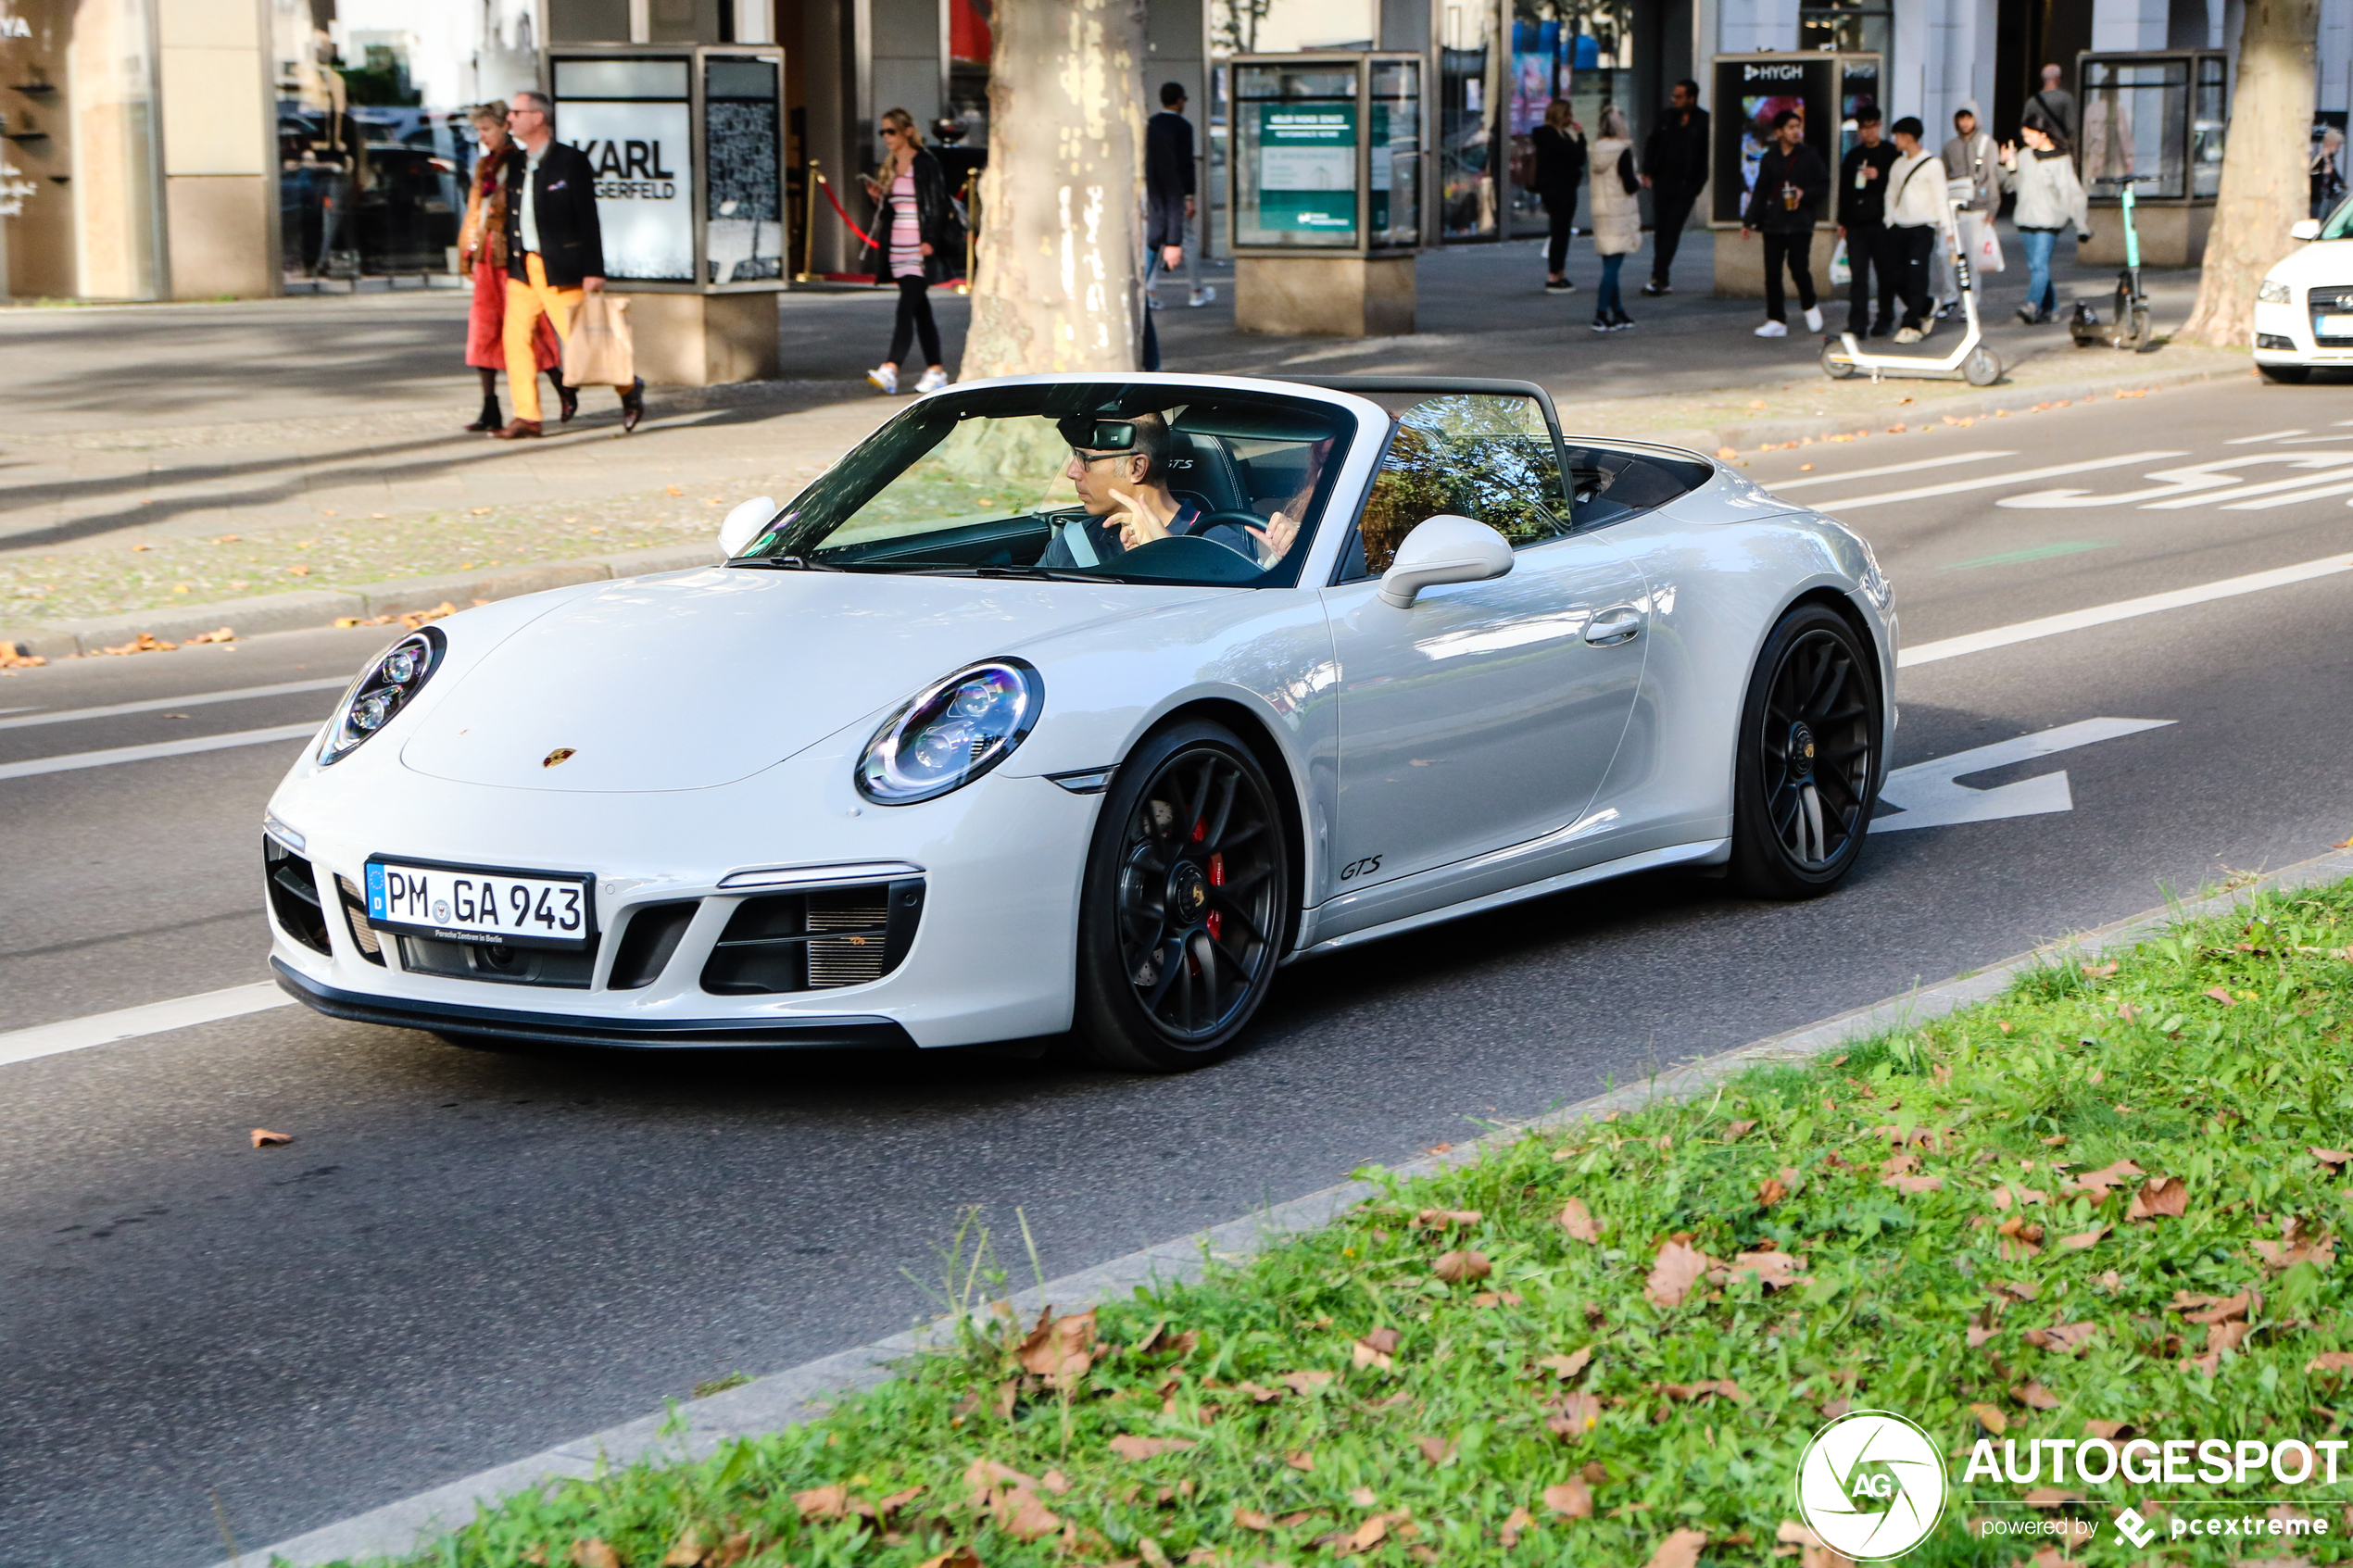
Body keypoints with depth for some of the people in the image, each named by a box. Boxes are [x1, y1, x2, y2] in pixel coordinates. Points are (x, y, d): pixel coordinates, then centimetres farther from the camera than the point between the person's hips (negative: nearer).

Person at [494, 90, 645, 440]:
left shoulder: (571, 161, -7)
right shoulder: (516, 164, 13)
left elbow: (588, 218, -9)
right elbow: (513, 217, 17)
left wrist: (593, 271, -13)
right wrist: (508, 264, 12)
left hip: (560, 269, -6)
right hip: (522, 267, 6)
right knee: (515, 336, -3)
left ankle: (629, 388, 19)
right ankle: (526, 416, 1)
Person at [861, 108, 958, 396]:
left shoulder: (925, 164, -7)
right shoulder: (891, 166, 15)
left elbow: (937, 204, -9)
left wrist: (930, 241, -15)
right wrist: (879, 197, 3)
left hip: (920, 248, -8)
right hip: (898, 248, 8)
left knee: (907, 306, -15)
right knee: (920, 310, 10)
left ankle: (890, 369, -24)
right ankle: (935, 370, 15)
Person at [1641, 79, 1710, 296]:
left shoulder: (1704, 122, -5)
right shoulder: (1667, 117, 7)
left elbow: (1708, 155, -5)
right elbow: (1651, 144, 15)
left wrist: (1698, 184, -11)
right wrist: (1648, 171, 5)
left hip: (1685, 188, -4)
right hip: (1662, 183, 4)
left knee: (1671, 231, -7)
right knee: (1659, 230, 6)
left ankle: (1658, 278, -10)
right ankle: (1663, 280, 13)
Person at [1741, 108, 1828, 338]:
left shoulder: (1809, 156, 2)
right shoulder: (1769, 159, 9)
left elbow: (1824, 187, 3)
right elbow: (1760, 192, 13)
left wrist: (1804, 194, -15)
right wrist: (1748, 221, 9)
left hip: (1800, 224, -3)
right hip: (1773, 224, 3)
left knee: (1799, 269, -9)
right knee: (1772, 273, -1)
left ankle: (1809, 306, 18)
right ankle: (1776, 320, 5)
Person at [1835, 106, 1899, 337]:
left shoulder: (1891, 154, 2)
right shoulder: (1853, 156, 15)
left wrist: (1879, 176, -16)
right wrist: (1842, 221, 14)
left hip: (1881, 222, -3)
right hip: (1856, 223, 3)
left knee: (1885, 274, 4)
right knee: (1857, 275, -3)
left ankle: (1885, 320, 14)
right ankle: (1857, 324, -6)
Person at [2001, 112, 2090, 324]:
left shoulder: (2061, 159, -6)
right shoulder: (2024, 156, 10)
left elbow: (2072, 193, -6)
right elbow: (2011, 185, 17)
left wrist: (2082, 226, -7)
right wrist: (2009, 165, -1)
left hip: (2049, 221, -6)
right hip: (2026, 219, 6)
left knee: (2040, 265, -16)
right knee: (2033, 266, 9)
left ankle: (2032, 306, -26)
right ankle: (2050, 306, 21)